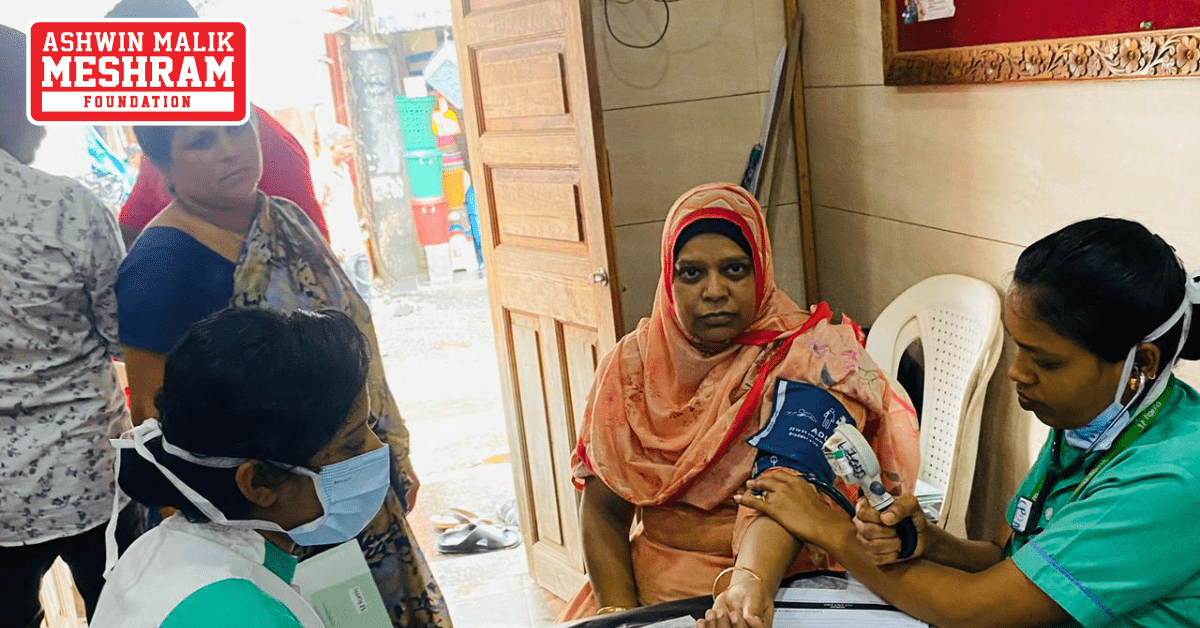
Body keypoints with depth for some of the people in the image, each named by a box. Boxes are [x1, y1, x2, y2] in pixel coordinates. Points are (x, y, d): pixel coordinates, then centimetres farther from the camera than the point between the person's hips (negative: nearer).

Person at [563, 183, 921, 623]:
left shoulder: (809, 356, -6)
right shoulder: (632, 363, 4)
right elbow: (603, 509, 4)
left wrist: (751, 586, -37)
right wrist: (619, 611, -10)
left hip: (777, 590, -2)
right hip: (652, 594, 3)